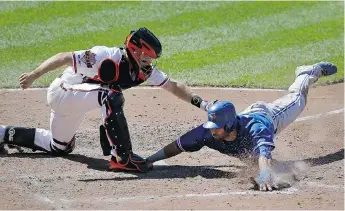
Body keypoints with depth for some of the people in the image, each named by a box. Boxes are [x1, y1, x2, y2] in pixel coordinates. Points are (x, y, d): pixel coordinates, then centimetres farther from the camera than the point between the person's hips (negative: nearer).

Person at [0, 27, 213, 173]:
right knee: (111, 96, -33)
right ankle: (123, 157, -30)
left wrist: (200, 102, -11)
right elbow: (64, 57, -31)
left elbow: (173, 85, -1)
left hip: (70, 101, 9)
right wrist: (34, 75, -38)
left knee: (60, 147, 25)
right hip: (62, 92, -9)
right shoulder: (107, 59, -31)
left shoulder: (145, 70, -8)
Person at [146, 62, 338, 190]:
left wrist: (264, 174, -95)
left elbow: (264, 154, -74)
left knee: (296, 100, 30)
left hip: (269, 116, -2)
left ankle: (311, 72, 58)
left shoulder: (256, 129, -56)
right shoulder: (209, 131, -43)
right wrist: (147, 162, -47)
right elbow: (177, 146, -38)